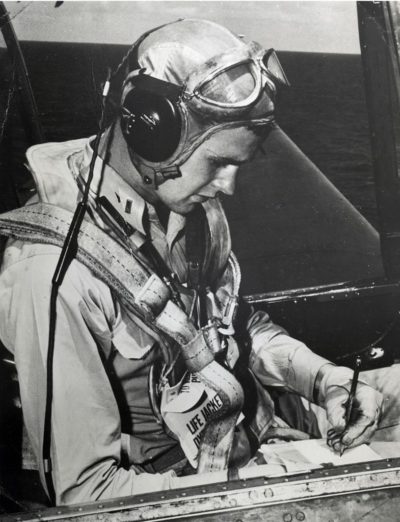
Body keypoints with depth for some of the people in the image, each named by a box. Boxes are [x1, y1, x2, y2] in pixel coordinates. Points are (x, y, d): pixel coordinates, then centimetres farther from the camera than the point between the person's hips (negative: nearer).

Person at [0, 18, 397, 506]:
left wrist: (324, 377, -9)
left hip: (252, 417, 7)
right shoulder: (54, 277, -29)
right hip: (175, 480, -6)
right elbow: (84, 489, -24)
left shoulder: (193, 204, -7)